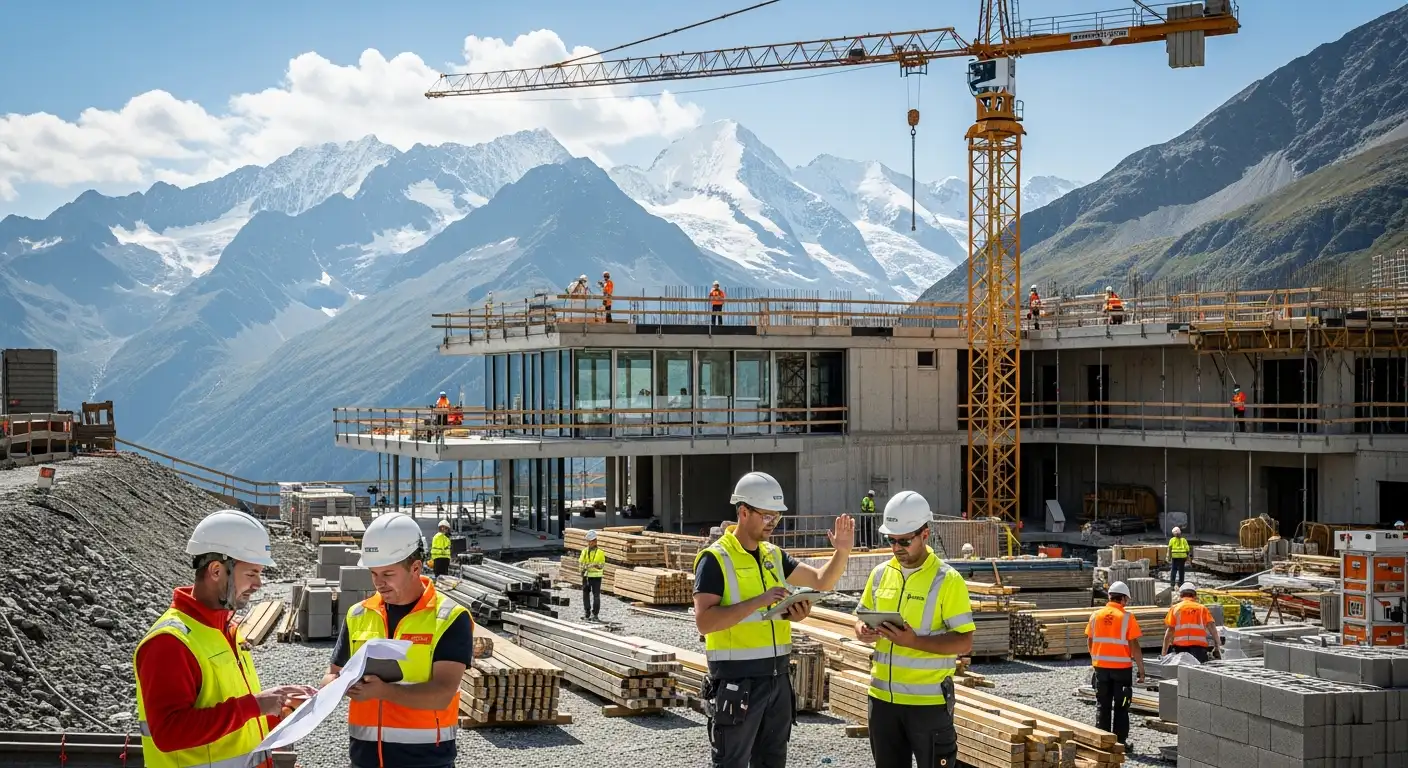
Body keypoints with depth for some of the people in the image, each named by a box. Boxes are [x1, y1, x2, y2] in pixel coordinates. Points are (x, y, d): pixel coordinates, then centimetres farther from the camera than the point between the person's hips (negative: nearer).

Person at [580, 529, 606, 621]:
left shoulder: (600, 552, -2)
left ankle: (595, 614, 4)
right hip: (586, 576, 3)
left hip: (596, 576, -3)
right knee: (585, 594, 6)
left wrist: (598, 566, -21)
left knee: (596, 595, -2)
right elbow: (581, 563, 0)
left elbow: (602, 565, -1)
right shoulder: (584, 551, 7)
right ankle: (586, 613, 16)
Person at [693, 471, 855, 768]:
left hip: (776, 678, 7)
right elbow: (704, 621, -20)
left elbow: (823, 580, 15)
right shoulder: (715, 559, -11)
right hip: (736, 682, -7)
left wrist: (843, 551, -4)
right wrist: (759, 601, -24)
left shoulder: (773, 555, 10)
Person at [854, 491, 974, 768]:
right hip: (883, 696, 6)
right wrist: (863, 631, -6)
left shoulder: (947, 580, -11)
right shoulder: (880, 573, 6)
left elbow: (964, 642, -14)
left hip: (929, 700, -6)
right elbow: (863, 616, 19)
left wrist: (914, 641, -26)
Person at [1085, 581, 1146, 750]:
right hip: (1122, 667, -3)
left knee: (1102, 706, 12)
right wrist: (1141, 670, -5)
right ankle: (1120, 742, 8)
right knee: (1121, 707, 7)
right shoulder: (1126, 617, -10)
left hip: (1101, 666, 3)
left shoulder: (1096, 615, 1)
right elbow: (1134, 646, -11)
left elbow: (1089, 643, 9)